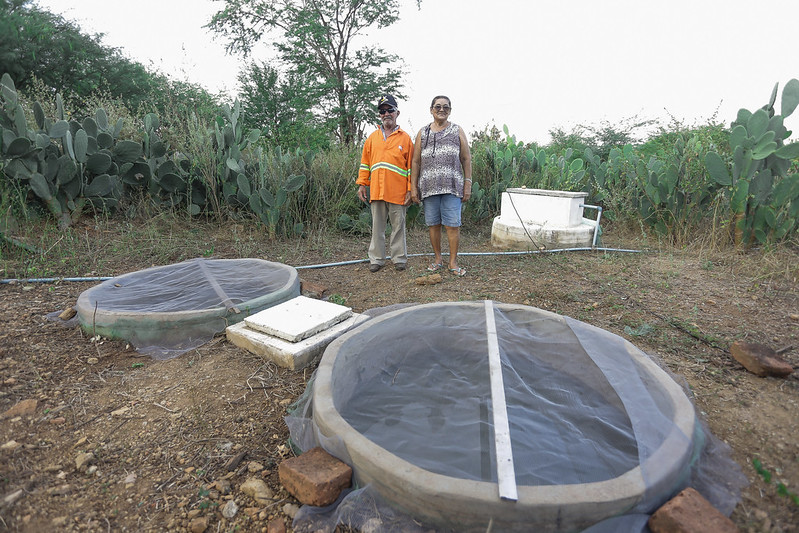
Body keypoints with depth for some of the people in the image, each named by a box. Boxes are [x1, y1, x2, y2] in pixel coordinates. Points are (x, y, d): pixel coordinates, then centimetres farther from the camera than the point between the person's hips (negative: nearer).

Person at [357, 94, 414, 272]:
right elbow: (365, 162, 14)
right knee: (377, 226, 8)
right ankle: (376, 259, 16)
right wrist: (362, 184, 6)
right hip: (376, 191, 3)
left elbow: (411, 166, 3)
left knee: (398, 226, 4)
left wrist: (410, 189, -3)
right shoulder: (372, 137, 13)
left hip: (397, 192, -3)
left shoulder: (405, 138, 5)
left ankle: (399, 258, 15)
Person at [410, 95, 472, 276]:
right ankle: (438, 258, 19)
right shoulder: (423, 133, 13)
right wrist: (413, 187, 4)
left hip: (452, 186, -1)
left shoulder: (457, 131, 12)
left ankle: (453, 262, 4)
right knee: (433, 224, 5)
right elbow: (416, 162, 11)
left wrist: (468, 184, 0)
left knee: (453, 225, -5)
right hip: (429, 186, 2)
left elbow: (466, 159, 8)